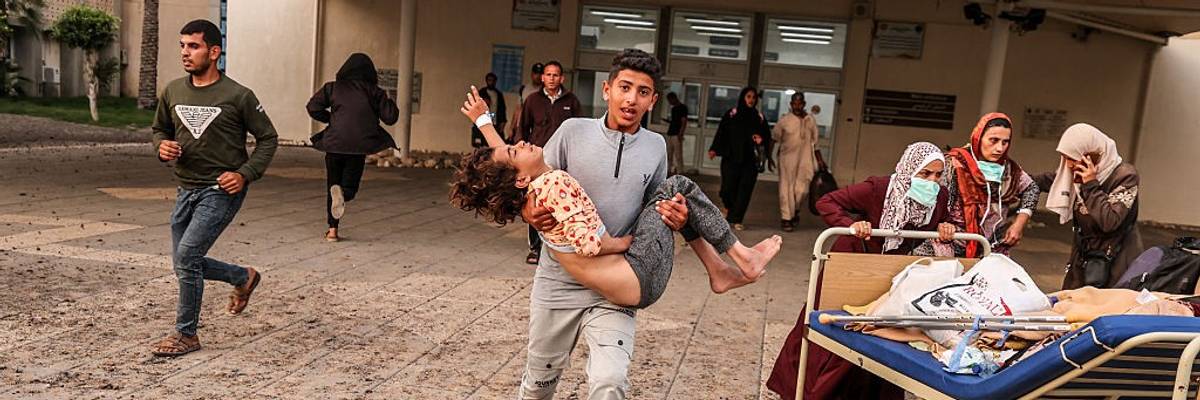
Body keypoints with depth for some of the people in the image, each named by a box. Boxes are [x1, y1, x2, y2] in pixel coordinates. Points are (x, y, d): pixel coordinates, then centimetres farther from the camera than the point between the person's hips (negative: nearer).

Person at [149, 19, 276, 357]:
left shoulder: (238, 96, -11)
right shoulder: (172, 92, 4)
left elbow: (268, 138, -4)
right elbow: (160, 129, 19)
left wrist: (245, 174, -15)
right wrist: (162, 146, -5)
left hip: (222, 190, -7)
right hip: (187, 189, 7)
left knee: (186, 255, -15)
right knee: (185, 262, 11)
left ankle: (186, 334, 3)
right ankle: (244, 277, 38)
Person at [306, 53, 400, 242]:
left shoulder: (333, 87, 7)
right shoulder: (374, 92, 5)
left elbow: (313, 107, 0)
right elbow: (390, 117, 4)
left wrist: (330, 118, 14)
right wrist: (390, 102, 23)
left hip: (334, 143, 1)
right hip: (359, 146, -1)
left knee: (332, 185, 15)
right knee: (350, 186, 12)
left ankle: (332, 230, 9)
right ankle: (342, 193, -26)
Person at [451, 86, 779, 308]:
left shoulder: (528, 195, 6)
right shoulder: (555, 182, -20)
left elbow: (500, 161, 26)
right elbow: (589, 242, -27)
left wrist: (482, 120, 35)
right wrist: (626, 242, -8)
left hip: (631, 283, 10)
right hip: (640, 276, -10)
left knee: (676, 203, 23)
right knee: (678, 186, 2)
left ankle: (720, 273, 20)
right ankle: (742, 257, 9)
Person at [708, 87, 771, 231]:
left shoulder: (759, 117, 11)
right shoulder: (732, 114, 3)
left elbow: (767, 135, 16)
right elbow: (721, 132, -2)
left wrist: (761, 139, -8)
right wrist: (714, 149, -13)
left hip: (750, 159, 2)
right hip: (731, 157, -2)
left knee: (745, 190, -4)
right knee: (728, 187, -9)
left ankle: (736, 219, 3)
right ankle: (729, 207, 23)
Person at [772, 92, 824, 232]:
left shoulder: (810, 120, 6)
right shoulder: (784, 120, -2)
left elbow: (814, 142, 13)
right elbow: (774, 138, 4)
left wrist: (819, 160, 12)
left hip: (804, 160, 2)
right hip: (787, 159, -2)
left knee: (801, 189, -1)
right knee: (786, 189, 1)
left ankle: (795, 210, 28)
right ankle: (786, 218, 10)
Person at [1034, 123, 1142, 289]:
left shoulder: (1125, 175, -16)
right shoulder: (1079, 173, 0)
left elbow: (1110, 222, -26)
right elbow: (1049, 180, 22)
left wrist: (1091, 185, -24)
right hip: (1082, 258, 6)